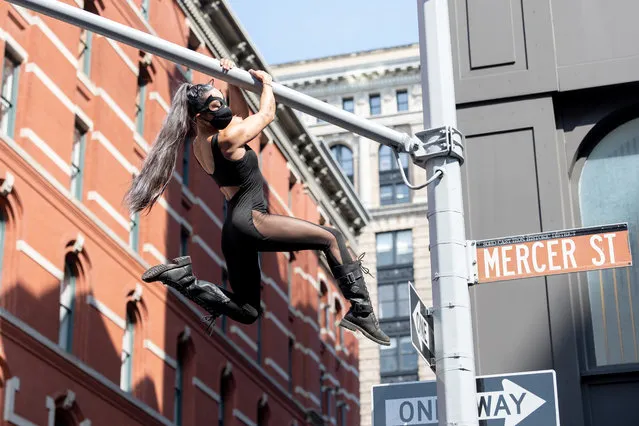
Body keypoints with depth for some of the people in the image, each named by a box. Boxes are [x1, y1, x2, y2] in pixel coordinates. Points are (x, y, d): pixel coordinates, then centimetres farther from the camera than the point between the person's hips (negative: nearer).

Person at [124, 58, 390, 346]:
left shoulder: (198, 144, 11)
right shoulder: (227, 139, -12)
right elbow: (266, 114, 2)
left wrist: (220, 77, 30)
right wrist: (266, 82, 18)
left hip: (232, 232, 9)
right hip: (250, 221, -9)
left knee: (247, 312, 14)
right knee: (332, 238, -4)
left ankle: (183, 277, -1)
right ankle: (361, 311, -12)